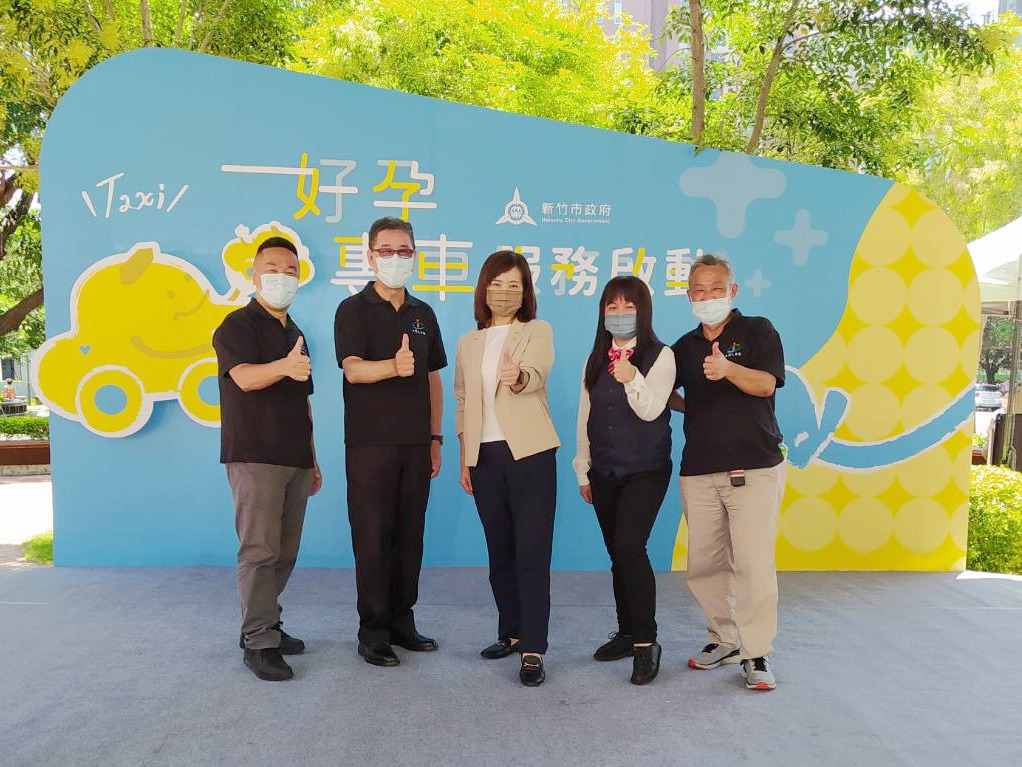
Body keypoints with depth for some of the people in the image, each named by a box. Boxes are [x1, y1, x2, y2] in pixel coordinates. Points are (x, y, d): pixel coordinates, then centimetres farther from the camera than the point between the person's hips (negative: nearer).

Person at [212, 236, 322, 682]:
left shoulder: (295, 334, 20)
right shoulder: (238, 326, -3)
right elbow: (244, 377, -22)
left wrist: (313, 460, 22)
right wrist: (282, 367, -43)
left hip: (294, 459, 8)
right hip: (253, 457, -7)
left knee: (285, 552, 11)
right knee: (260, 550, -8)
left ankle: (263, 624, 24)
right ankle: (259, 643, -1)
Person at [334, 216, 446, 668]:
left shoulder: (423, 313, 13)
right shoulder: (353, 310, -2)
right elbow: (353, 368, -18)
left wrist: (435, 438, 11)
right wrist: (394, 366, -38)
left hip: (416, 444, 5)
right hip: (370, 443, -5)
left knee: (410, 536, 10)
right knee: (373, 539, -1)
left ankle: (402, 623, 23)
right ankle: (372, 632, 10)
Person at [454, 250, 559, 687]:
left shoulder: (538, 332, 3)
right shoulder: (468, 344, 15)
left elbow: (537, 373, -19)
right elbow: (463, 404, 16)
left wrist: (518, 377, -42)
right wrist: (464, 460, 10)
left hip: (529, 453, -4)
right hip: (485, 456, 4)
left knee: (532, 554, -7)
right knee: (500, 552, 12)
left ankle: (533, 650, -2)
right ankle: (511, 632, 27)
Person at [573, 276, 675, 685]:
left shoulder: (660, 356, -4)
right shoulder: (595, 362, 10)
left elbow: (650, 410, -14)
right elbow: (585, 418, 13)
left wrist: (631, 380, -33)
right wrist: (583, 470, 13)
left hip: (645, 470, -5)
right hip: (604, 473, 5)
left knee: (629, 548, -18)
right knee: (618, 555, 11)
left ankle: (646, 642, -7)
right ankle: (627, 633, 24)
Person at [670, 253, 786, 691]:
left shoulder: (758, 331, 3)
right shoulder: (685, 347, 16)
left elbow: (766, 383, -14)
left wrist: (728, 369, -32)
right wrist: (688, 405, 10)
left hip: (754, 467, -4)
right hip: (698, 470, 5)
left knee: (753, 563, -8)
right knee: (703, 564, 6)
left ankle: (756, 655, 4)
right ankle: (725, 640, 23)